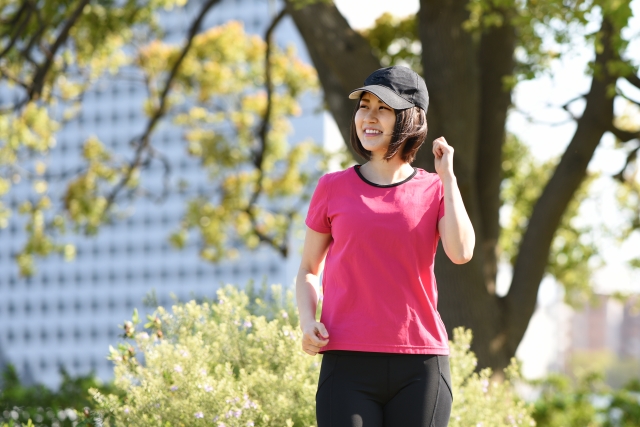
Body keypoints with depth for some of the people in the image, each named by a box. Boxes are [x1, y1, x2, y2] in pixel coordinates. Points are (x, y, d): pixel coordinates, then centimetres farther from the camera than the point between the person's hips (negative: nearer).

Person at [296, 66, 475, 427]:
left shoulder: (434, 190, 7)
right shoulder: (334, 188, 7)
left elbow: (461, 252, -11)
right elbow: (309, 269, 15)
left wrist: (447, 176, -4)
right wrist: (308, 322, -4)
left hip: (420, 365, 1)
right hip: (349, 362, -1)